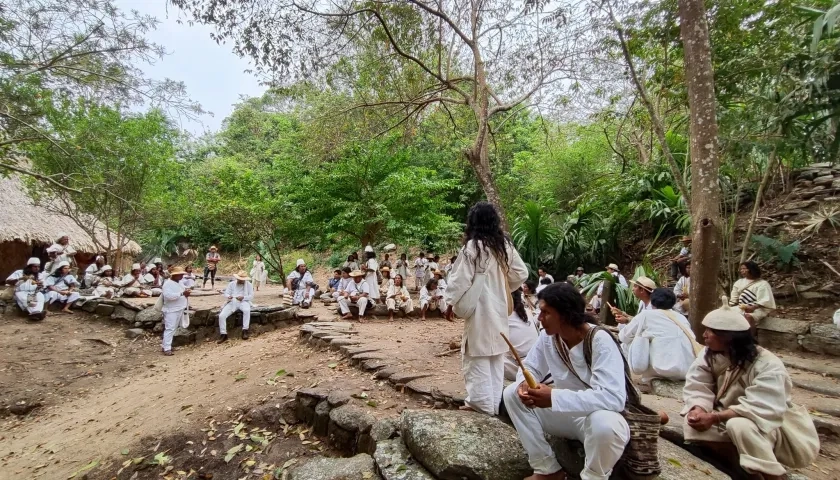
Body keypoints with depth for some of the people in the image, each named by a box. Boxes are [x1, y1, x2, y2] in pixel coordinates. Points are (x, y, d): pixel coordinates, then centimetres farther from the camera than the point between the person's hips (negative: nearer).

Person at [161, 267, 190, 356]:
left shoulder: (180, 282, 12)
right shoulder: (168, 283, -15)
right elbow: (168, 295, -29)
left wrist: (186, 293, 0)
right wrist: (182, 293, -31)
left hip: (180, 309, 9)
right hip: (171, 310, -9)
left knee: (174, 328, 14)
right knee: (170, 329, -9)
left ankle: (165, 344, 24)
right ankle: (167, 348, -6)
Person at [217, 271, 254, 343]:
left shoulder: (249, 285, 9)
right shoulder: (231, 284, 15)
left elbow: (251, 296, 2)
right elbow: (226, 293, 8)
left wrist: (243, 297, -17)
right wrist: (229, 296, -17)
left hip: (243, 302, -3)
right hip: (232, 302, 3)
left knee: (247, 310, -39)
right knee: (221, 315, -22)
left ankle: (245, 331, -29)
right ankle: (223, 334, -10)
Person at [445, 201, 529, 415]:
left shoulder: (472, 246, -14)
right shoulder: (505, 246, 2)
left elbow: (460, 278, -12)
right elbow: (521, 273, 8)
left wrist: (450, 302, -1)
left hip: (479, 308, -6)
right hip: (499, 308, 6)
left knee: (477, 356, 5)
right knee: (496, 356, 15)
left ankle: (483, 402, 10)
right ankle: (494, 403, 25)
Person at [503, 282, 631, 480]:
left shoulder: (600, 341, -27)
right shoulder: (547, 337, -9)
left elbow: (613, 398, -37)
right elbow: (531, 368, 1)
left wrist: (554, 397, -39)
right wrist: (525, 384, -24)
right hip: (567, 413, 6)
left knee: (603, 424, -40)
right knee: (513, 394, -11)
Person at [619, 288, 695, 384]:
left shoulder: (647, 314, 3)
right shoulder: (682, 317, 17)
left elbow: (623, 336, 11)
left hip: (666, 369, -5)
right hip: (690, 371, 6)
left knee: (625, 346, 13)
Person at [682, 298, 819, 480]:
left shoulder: (768, 366, -26)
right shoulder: (709, 355, -9)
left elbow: (761, 410, -35)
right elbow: (696, 387, -13)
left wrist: (715, 418, -39)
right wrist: (698, 409, -34)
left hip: (774, 427, -5)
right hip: (730, 420, 5)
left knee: (739, 426, -38)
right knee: (692, 424, -21)